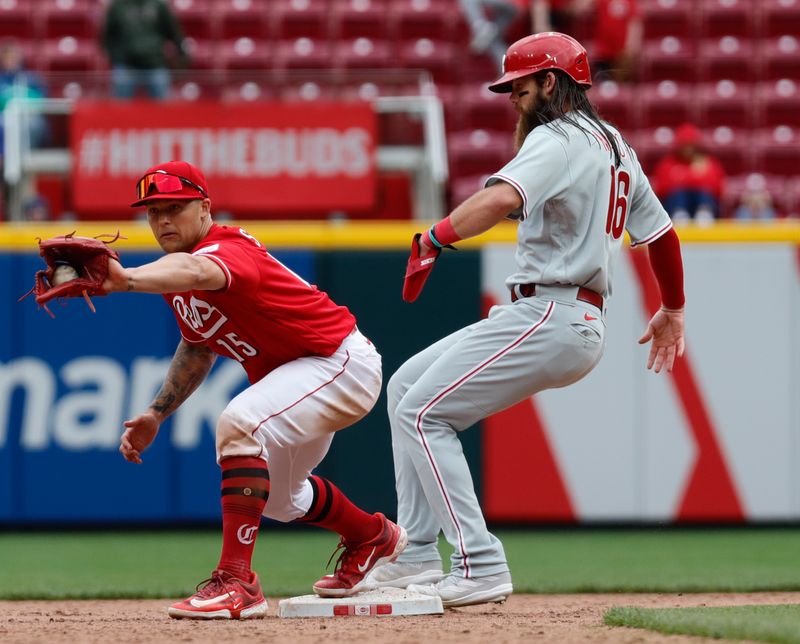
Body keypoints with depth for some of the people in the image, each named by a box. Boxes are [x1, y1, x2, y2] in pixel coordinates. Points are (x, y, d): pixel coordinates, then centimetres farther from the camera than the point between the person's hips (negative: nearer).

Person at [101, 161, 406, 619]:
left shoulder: (230, 249, -29)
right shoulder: (173, 275, 0)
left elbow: (196, 272, -55)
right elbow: (198, 345, 17)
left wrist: (126, 280, -73)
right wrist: (156, 414, 8)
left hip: (342, 362, -11)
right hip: (284, 373, 11)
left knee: (240, 423, -35)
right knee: (275, 495, 27)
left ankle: (236, 582, -34)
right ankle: (374, 538, 55)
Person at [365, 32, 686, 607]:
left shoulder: (558, 138, -11)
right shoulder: (613, 144, 19)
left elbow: (503, 198, -31)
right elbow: (660, 231, 24)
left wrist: (435, 238, -27)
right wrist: (673, 310, 36)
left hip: (550, 318, -10)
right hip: (581, 324, 10)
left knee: (422, 411, -11)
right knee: (406, 387, 15)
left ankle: (480, 567, -17)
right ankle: (420, 557, 10)